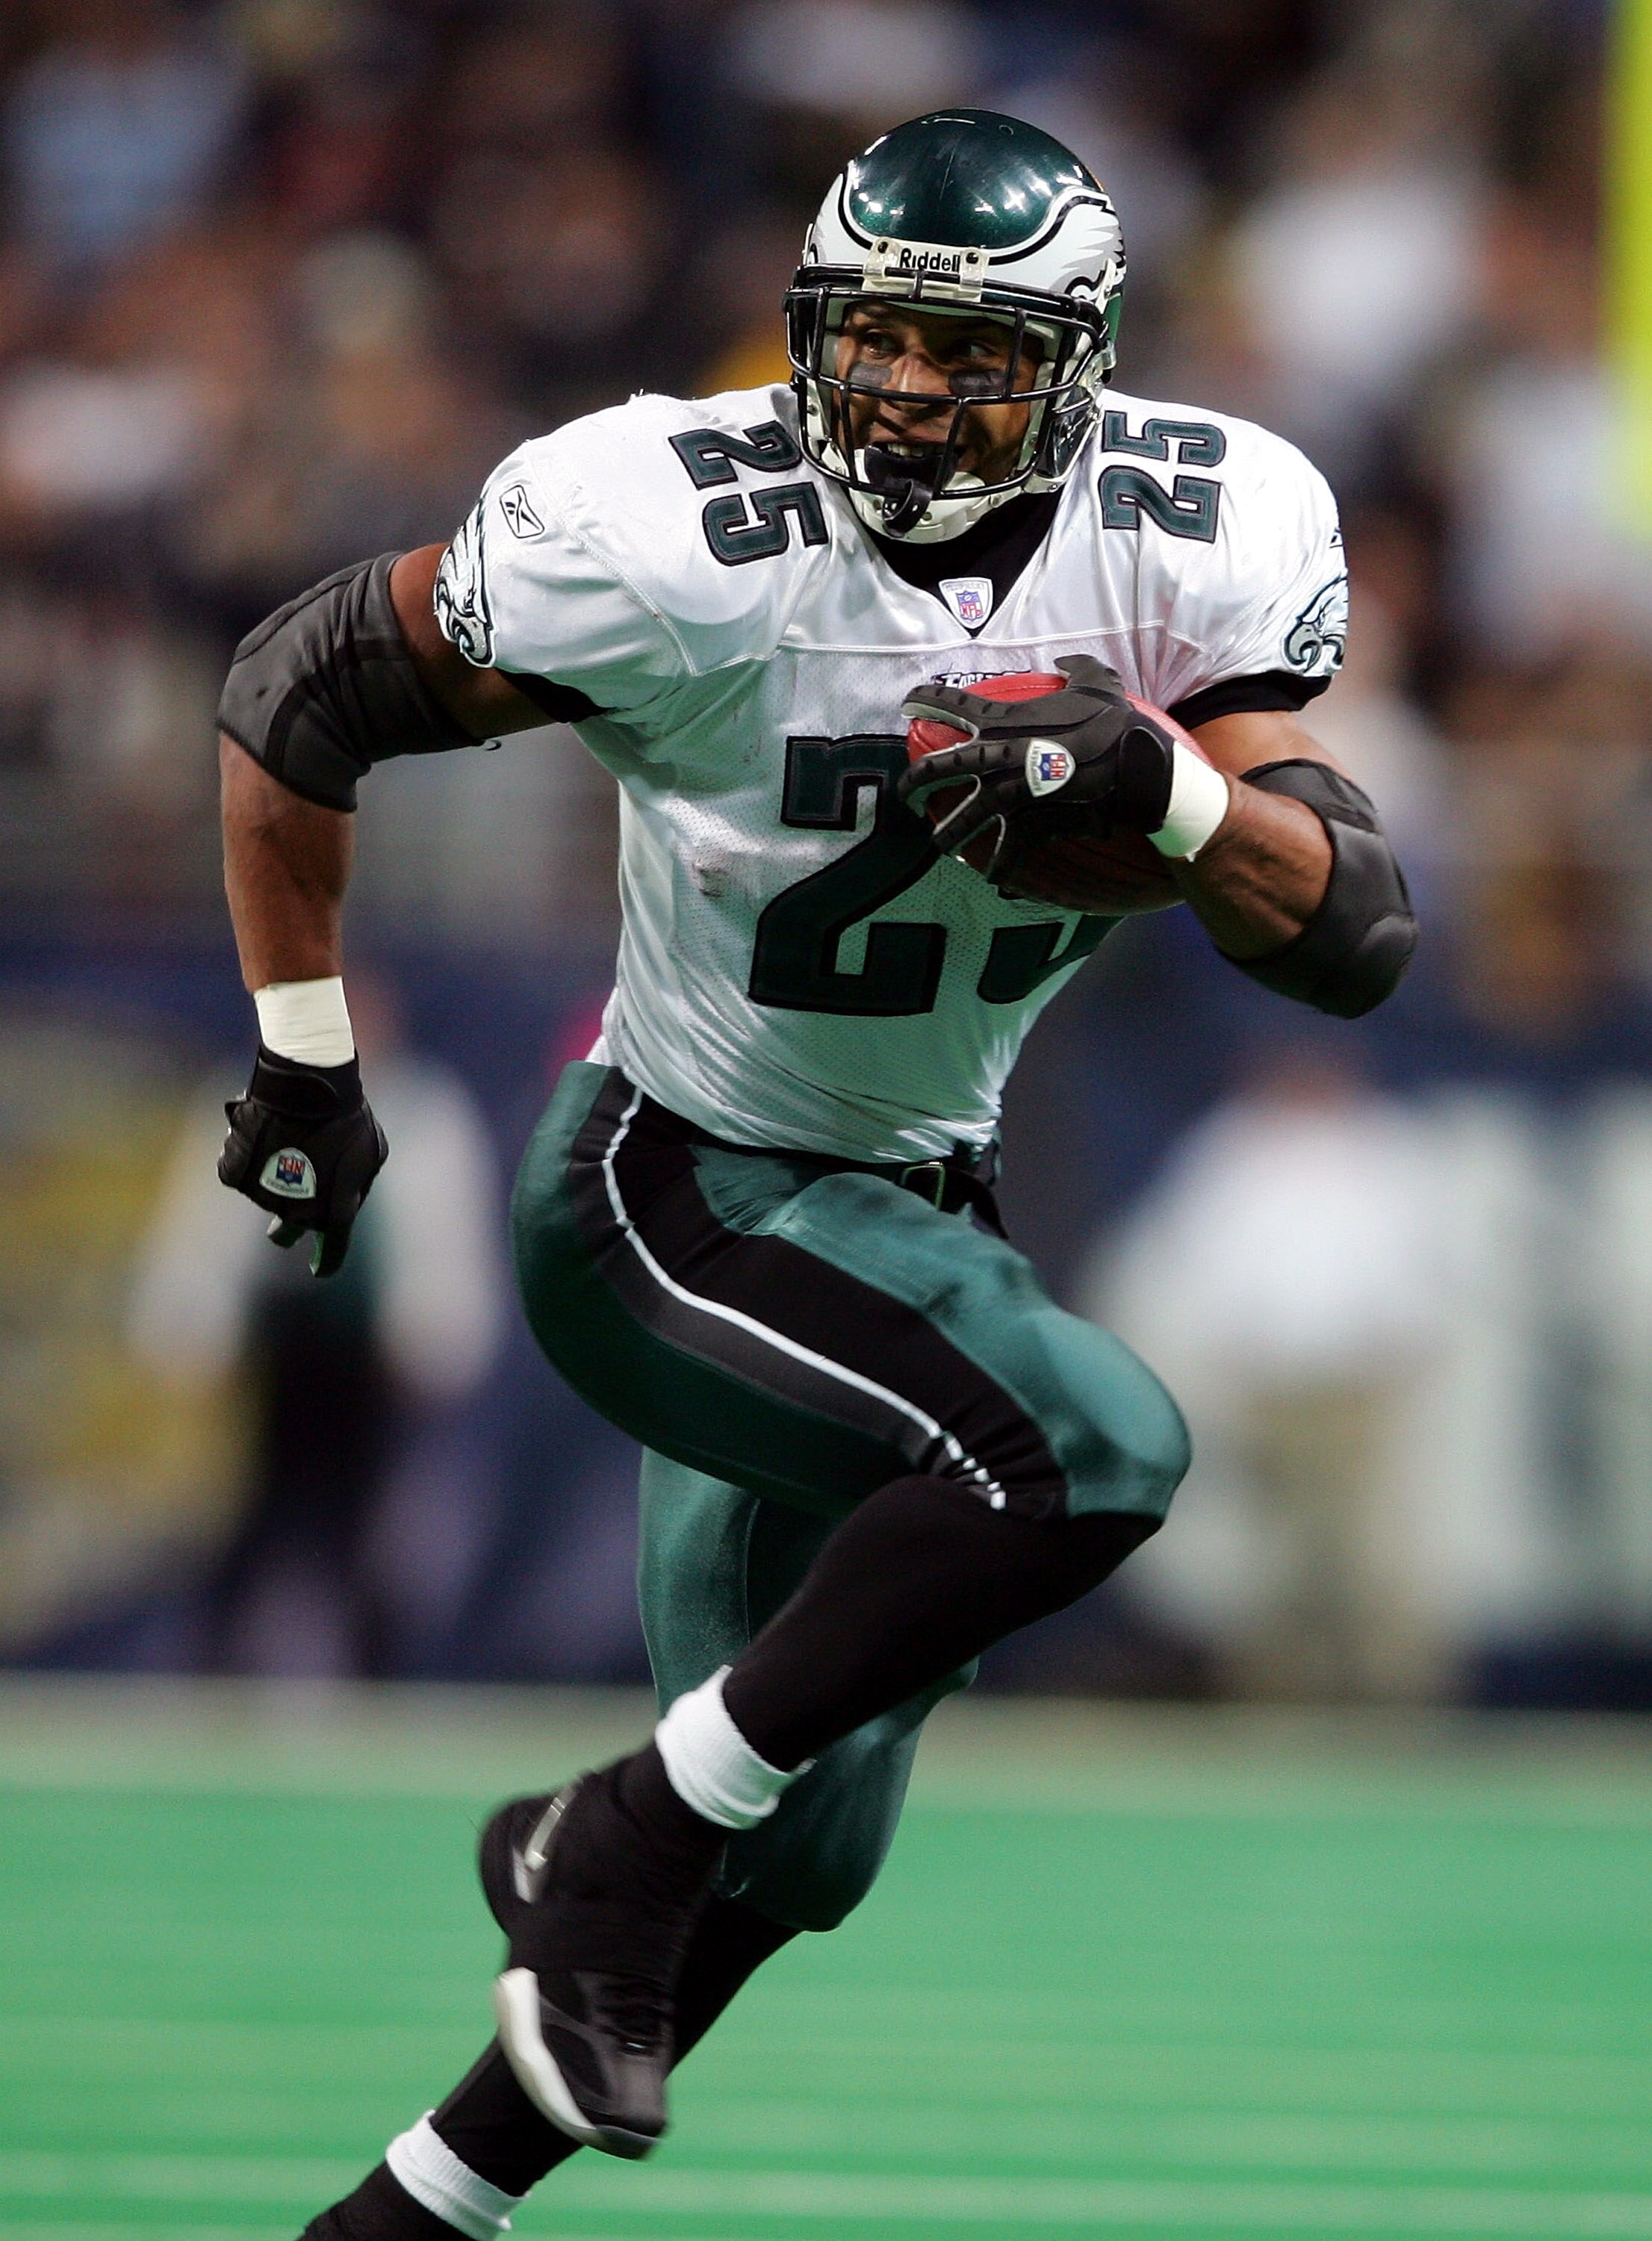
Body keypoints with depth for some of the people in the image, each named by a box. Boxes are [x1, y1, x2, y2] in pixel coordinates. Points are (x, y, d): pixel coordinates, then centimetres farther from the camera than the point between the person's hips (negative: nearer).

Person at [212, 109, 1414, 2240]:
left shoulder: (1188, 537, -11)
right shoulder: (683, 539, -23)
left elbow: (1355, 935, -14)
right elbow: (301, 692, -10)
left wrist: (1161, 786, -33)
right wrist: (304, 1059, -4)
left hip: (909, 1210, 7)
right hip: (661, 1201, -7)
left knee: (798, 1856, 14)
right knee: (1090, 1446, -31)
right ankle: (619, 1837, -17)